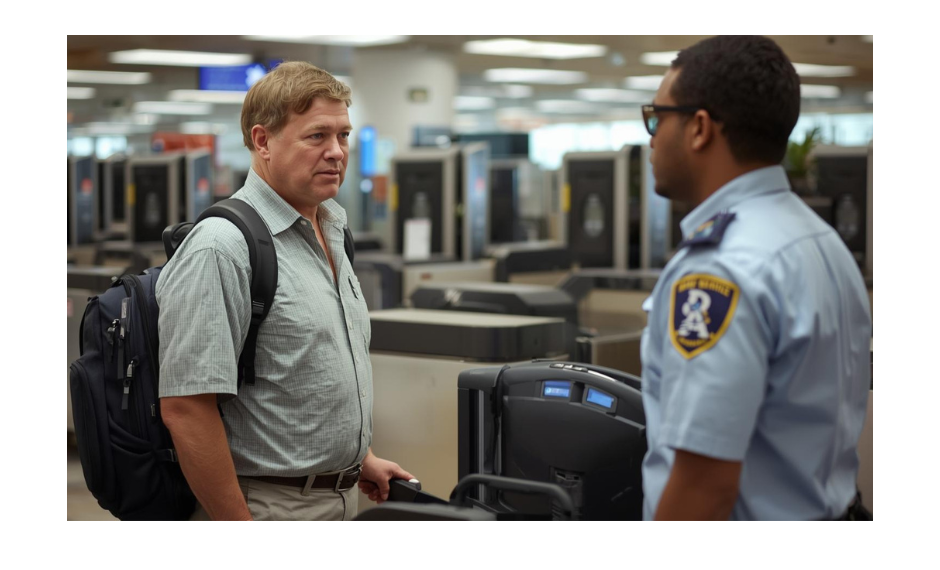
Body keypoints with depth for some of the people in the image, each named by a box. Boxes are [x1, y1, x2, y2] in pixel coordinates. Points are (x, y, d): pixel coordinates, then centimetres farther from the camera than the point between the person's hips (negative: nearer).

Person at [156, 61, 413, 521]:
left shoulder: (329, 234, 11)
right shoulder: (220, 249, -19)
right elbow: (185, 406, -24)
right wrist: (240, 532, -23)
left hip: (340, 499, 9)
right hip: (266, 504, -8)